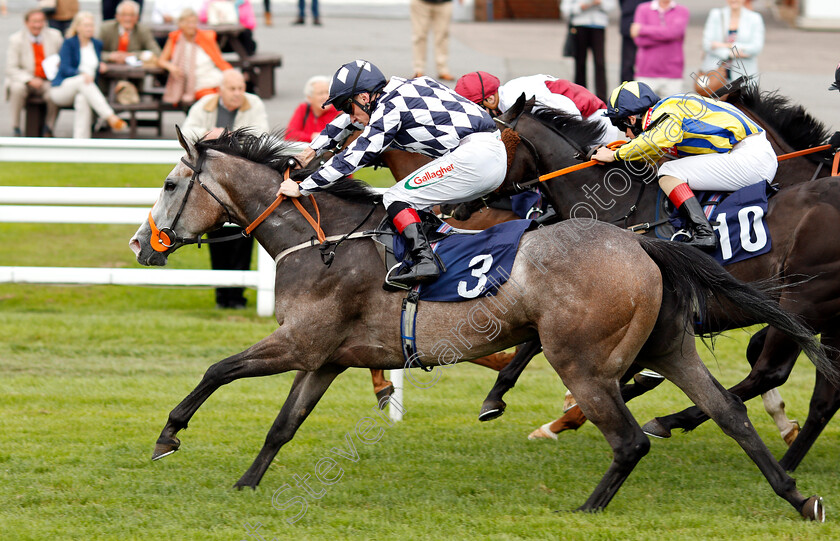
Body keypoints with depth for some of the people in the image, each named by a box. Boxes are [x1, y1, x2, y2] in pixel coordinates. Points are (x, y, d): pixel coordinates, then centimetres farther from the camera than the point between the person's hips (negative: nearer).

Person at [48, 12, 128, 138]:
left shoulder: (97, 44, 16)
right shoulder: (69, 43, 0)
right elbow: (65, 69, -13)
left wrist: (99, 67, 6)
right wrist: (81, 74, -32)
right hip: (62, 89, -3)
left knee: (83, 99, -37)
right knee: (83, 80, -38)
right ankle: (111, 117, -49)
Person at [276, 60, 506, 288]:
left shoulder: (390, 108, -7)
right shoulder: (402, 89, 20)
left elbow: (353, 158, -6)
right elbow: (349, 119, 36)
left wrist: (301, 188, 2)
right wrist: (312, 149, 45)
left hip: (473, 154, -10)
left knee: (396, 198, -5)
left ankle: (424, 260, -22)